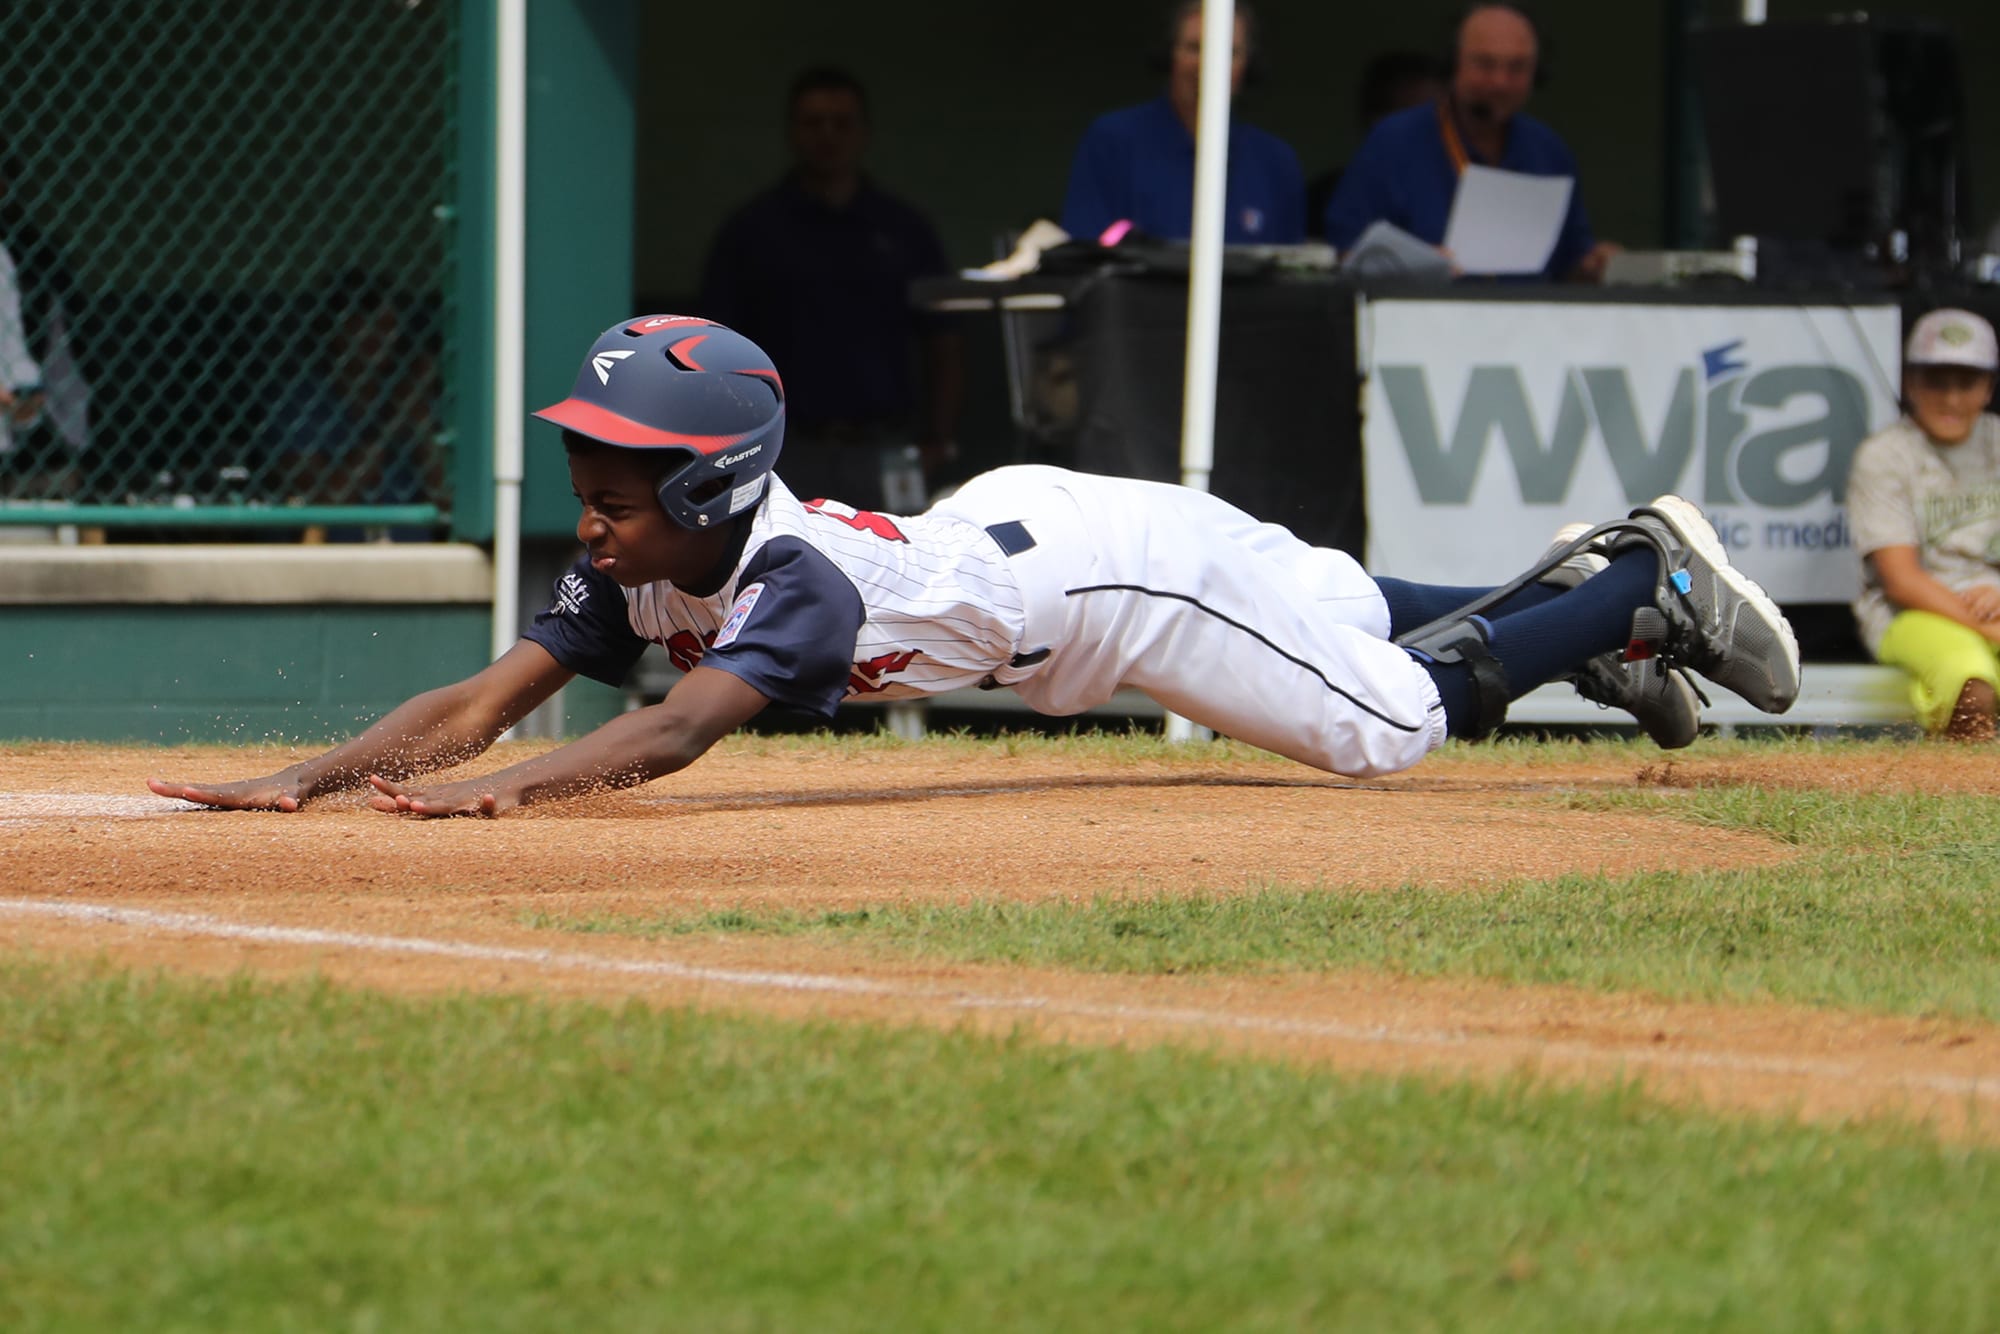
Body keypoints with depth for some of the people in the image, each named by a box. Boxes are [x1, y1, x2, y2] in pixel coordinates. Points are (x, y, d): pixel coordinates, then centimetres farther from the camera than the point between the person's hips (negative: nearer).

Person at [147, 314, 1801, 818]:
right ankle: (1586, 582, 44)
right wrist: (306, 779, -37)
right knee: (1368, 627, 25)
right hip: (1021, 517, 7)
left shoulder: (794, 578, -40)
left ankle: (1648, 587, 22)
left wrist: (499, 793, -68)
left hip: (1125, 565, -7)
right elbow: (481, 698, -23)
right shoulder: (636, 578, -18)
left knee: (1403, 713, 3)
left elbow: (675, 733, -55)